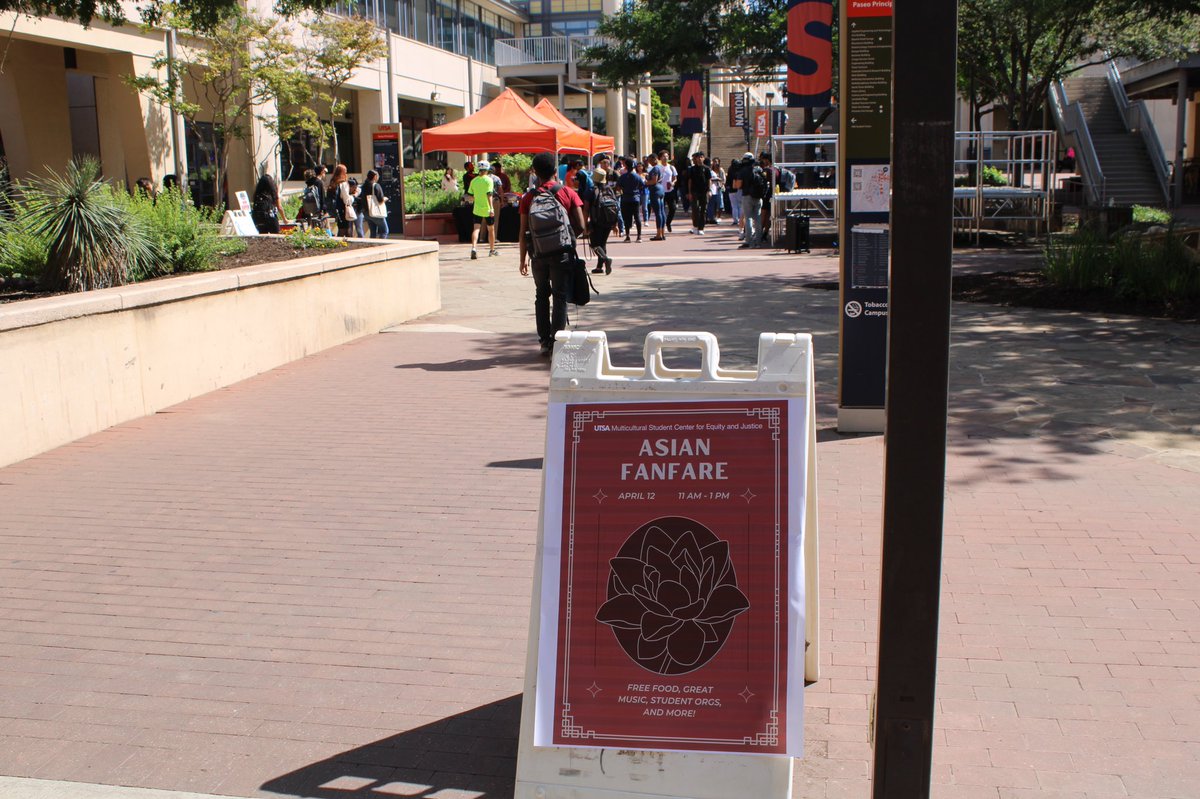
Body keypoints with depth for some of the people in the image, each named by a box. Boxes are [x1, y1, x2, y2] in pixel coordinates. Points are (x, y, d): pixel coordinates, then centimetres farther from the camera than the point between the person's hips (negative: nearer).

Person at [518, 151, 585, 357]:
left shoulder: (529, 198, -1)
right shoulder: (568, 193, -3)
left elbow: (523, 232, -1)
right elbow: (580, 226, -6)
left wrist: (522, 259, 7)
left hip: (538, 255, 2)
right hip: (562, 253, -1)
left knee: (542, 296, 15)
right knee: (560, 296, 5)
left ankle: (544, 341, 14)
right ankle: (556, 342, 1)